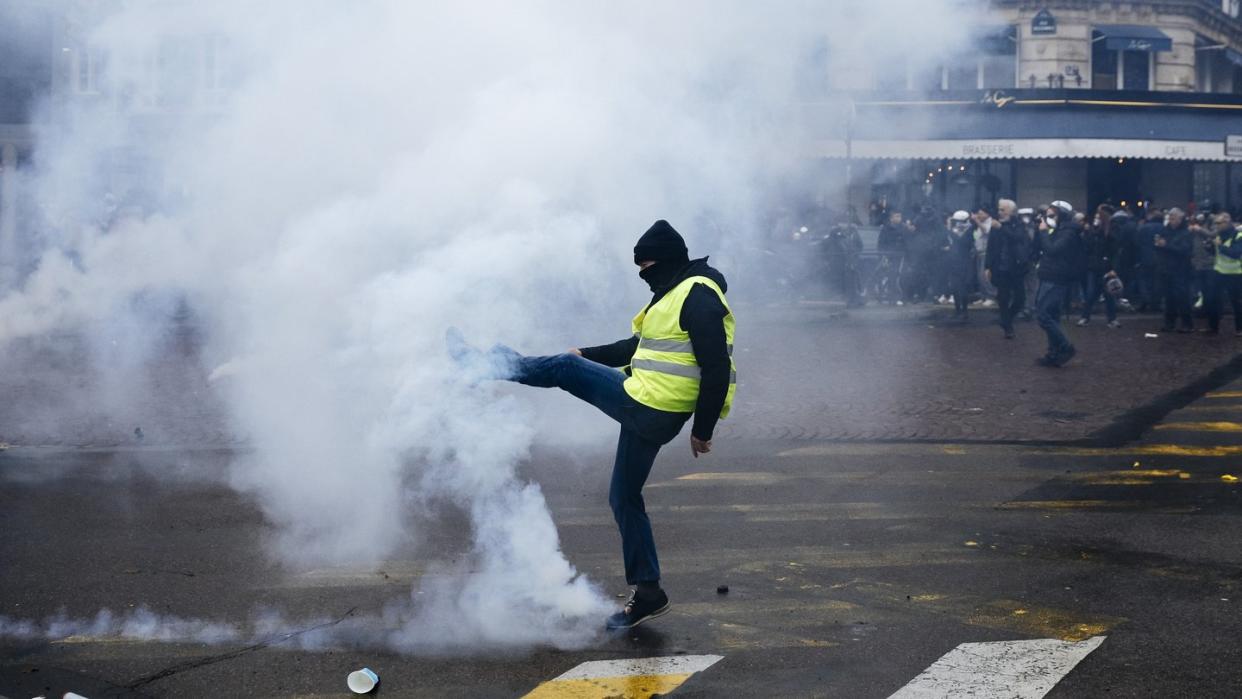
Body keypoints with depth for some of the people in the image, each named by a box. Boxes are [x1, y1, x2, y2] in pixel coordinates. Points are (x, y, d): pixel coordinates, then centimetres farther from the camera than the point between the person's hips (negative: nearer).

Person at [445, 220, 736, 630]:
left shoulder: (699, 297, -15)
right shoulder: (673, 293, 18)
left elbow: (717, 368, -19)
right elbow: (639, 347, 30)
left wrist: (703, 430, -18)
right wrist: (588, 355, 31)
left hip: (646, 412, -10)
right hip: (646, 414, 10)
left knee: (564, 369, 3)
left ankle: (483, 365, 23)